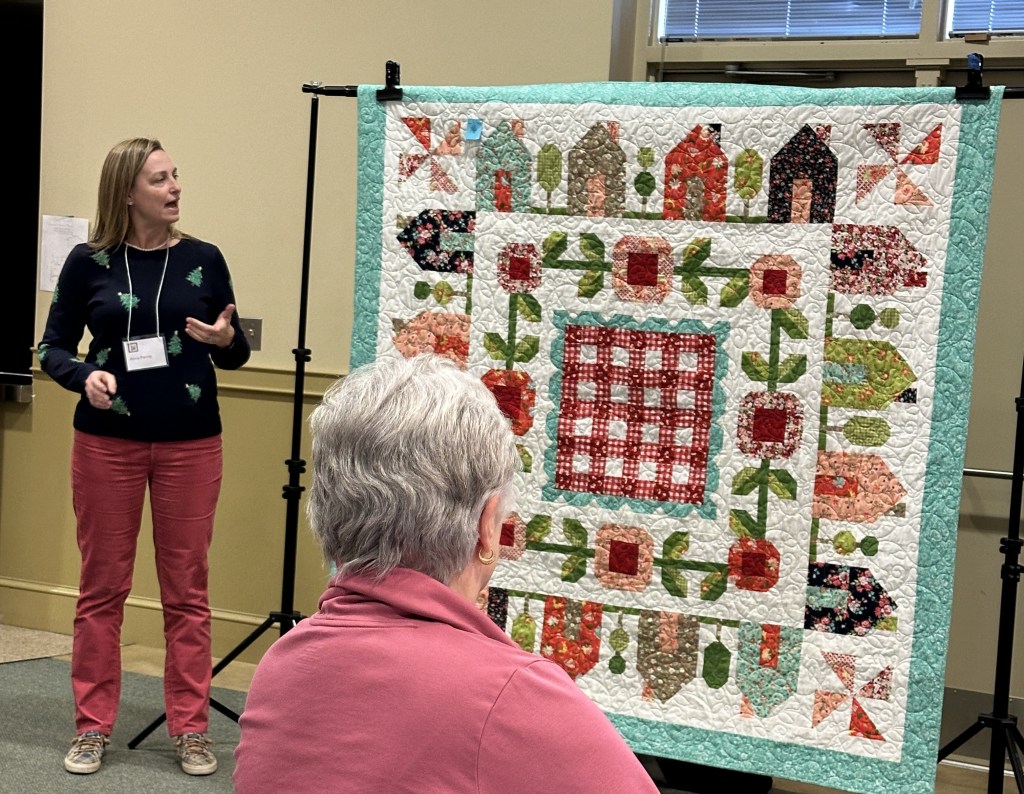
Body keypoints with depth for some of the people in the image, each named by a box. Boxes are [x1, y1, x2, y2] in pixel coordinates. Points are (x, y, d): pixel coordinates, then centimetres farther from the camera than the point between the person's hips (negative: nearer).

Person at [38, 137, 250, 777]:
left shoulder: (203, 259, 2)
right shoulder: (89, 262, -1)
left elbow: (236, 354, 7)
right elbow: (53, 347, 4)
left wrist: (227, 340, -15)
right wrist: (84, 376, -16)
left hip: (191, 442, 1)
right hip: (107, 441, 0)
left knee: (187, 588, 5)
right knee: (103, 586, 7)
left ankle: (191, 728, 16)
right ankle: (93, 726, 19)